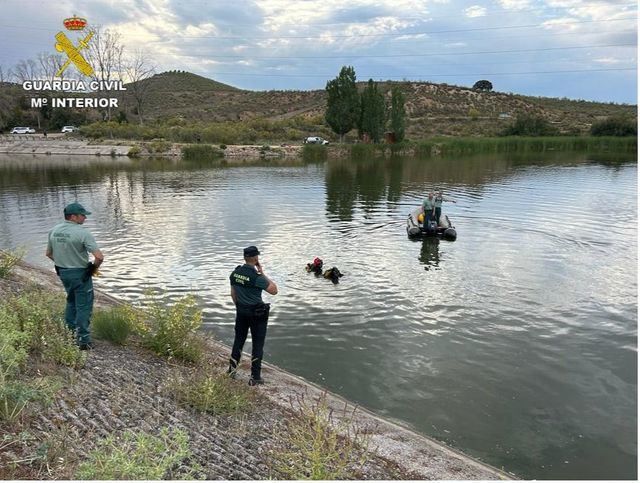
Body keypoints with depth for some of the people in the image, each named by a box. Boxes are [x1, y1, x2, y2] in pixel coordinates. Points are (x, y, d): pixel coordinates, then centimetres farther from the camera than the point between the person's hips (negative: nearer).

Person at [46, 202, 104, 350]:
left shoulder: (54, 231, 0)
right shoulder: (82, 233, -21)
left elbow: (49, 253, 12)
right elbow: (99, 257, -26)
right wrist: (94, 268, -7)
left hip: (62, 272, 7)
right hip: (80, 273, -7)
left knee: (71, 301, 27)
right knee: (83, 306, 5)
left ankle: (69, 332, 37)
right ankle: (82, 340, 9)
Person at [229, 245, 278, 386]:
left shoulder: (235, 273, -2)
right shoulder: (256, 276, -23)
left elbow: (233, 294, 9)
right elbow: (274, 290, -15)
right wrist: (262, 273, -11)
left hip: (241, 311, 6)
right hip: (257, 313, -6)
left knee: (239, 339, 21)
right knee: (258, 344, 5)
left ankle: (232, 369, 31)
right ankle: (255, 378, 10)